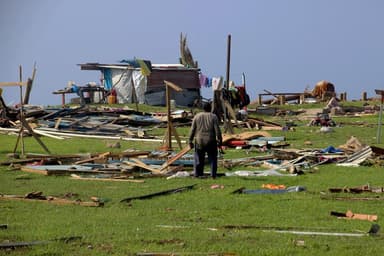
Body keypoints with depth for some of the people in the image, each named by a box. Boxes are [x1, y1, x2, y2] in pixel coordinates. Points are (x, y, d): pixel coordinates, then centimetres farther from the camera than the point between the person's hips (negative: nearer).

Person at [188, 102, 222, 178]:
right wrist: (219, 140, -1)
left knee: (199, 159, 9)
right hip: (211, 142, -2)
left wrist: (190, 141, 9)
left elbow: (192, 130, 3)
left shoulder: (197, 116, 3)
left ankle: (197, 174, 11)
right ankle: (213, 175, 4)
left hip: (199, 141, 2)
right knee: (212, 159, 7)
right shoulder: (213, 117, -3)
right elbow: (217, 130, -8)